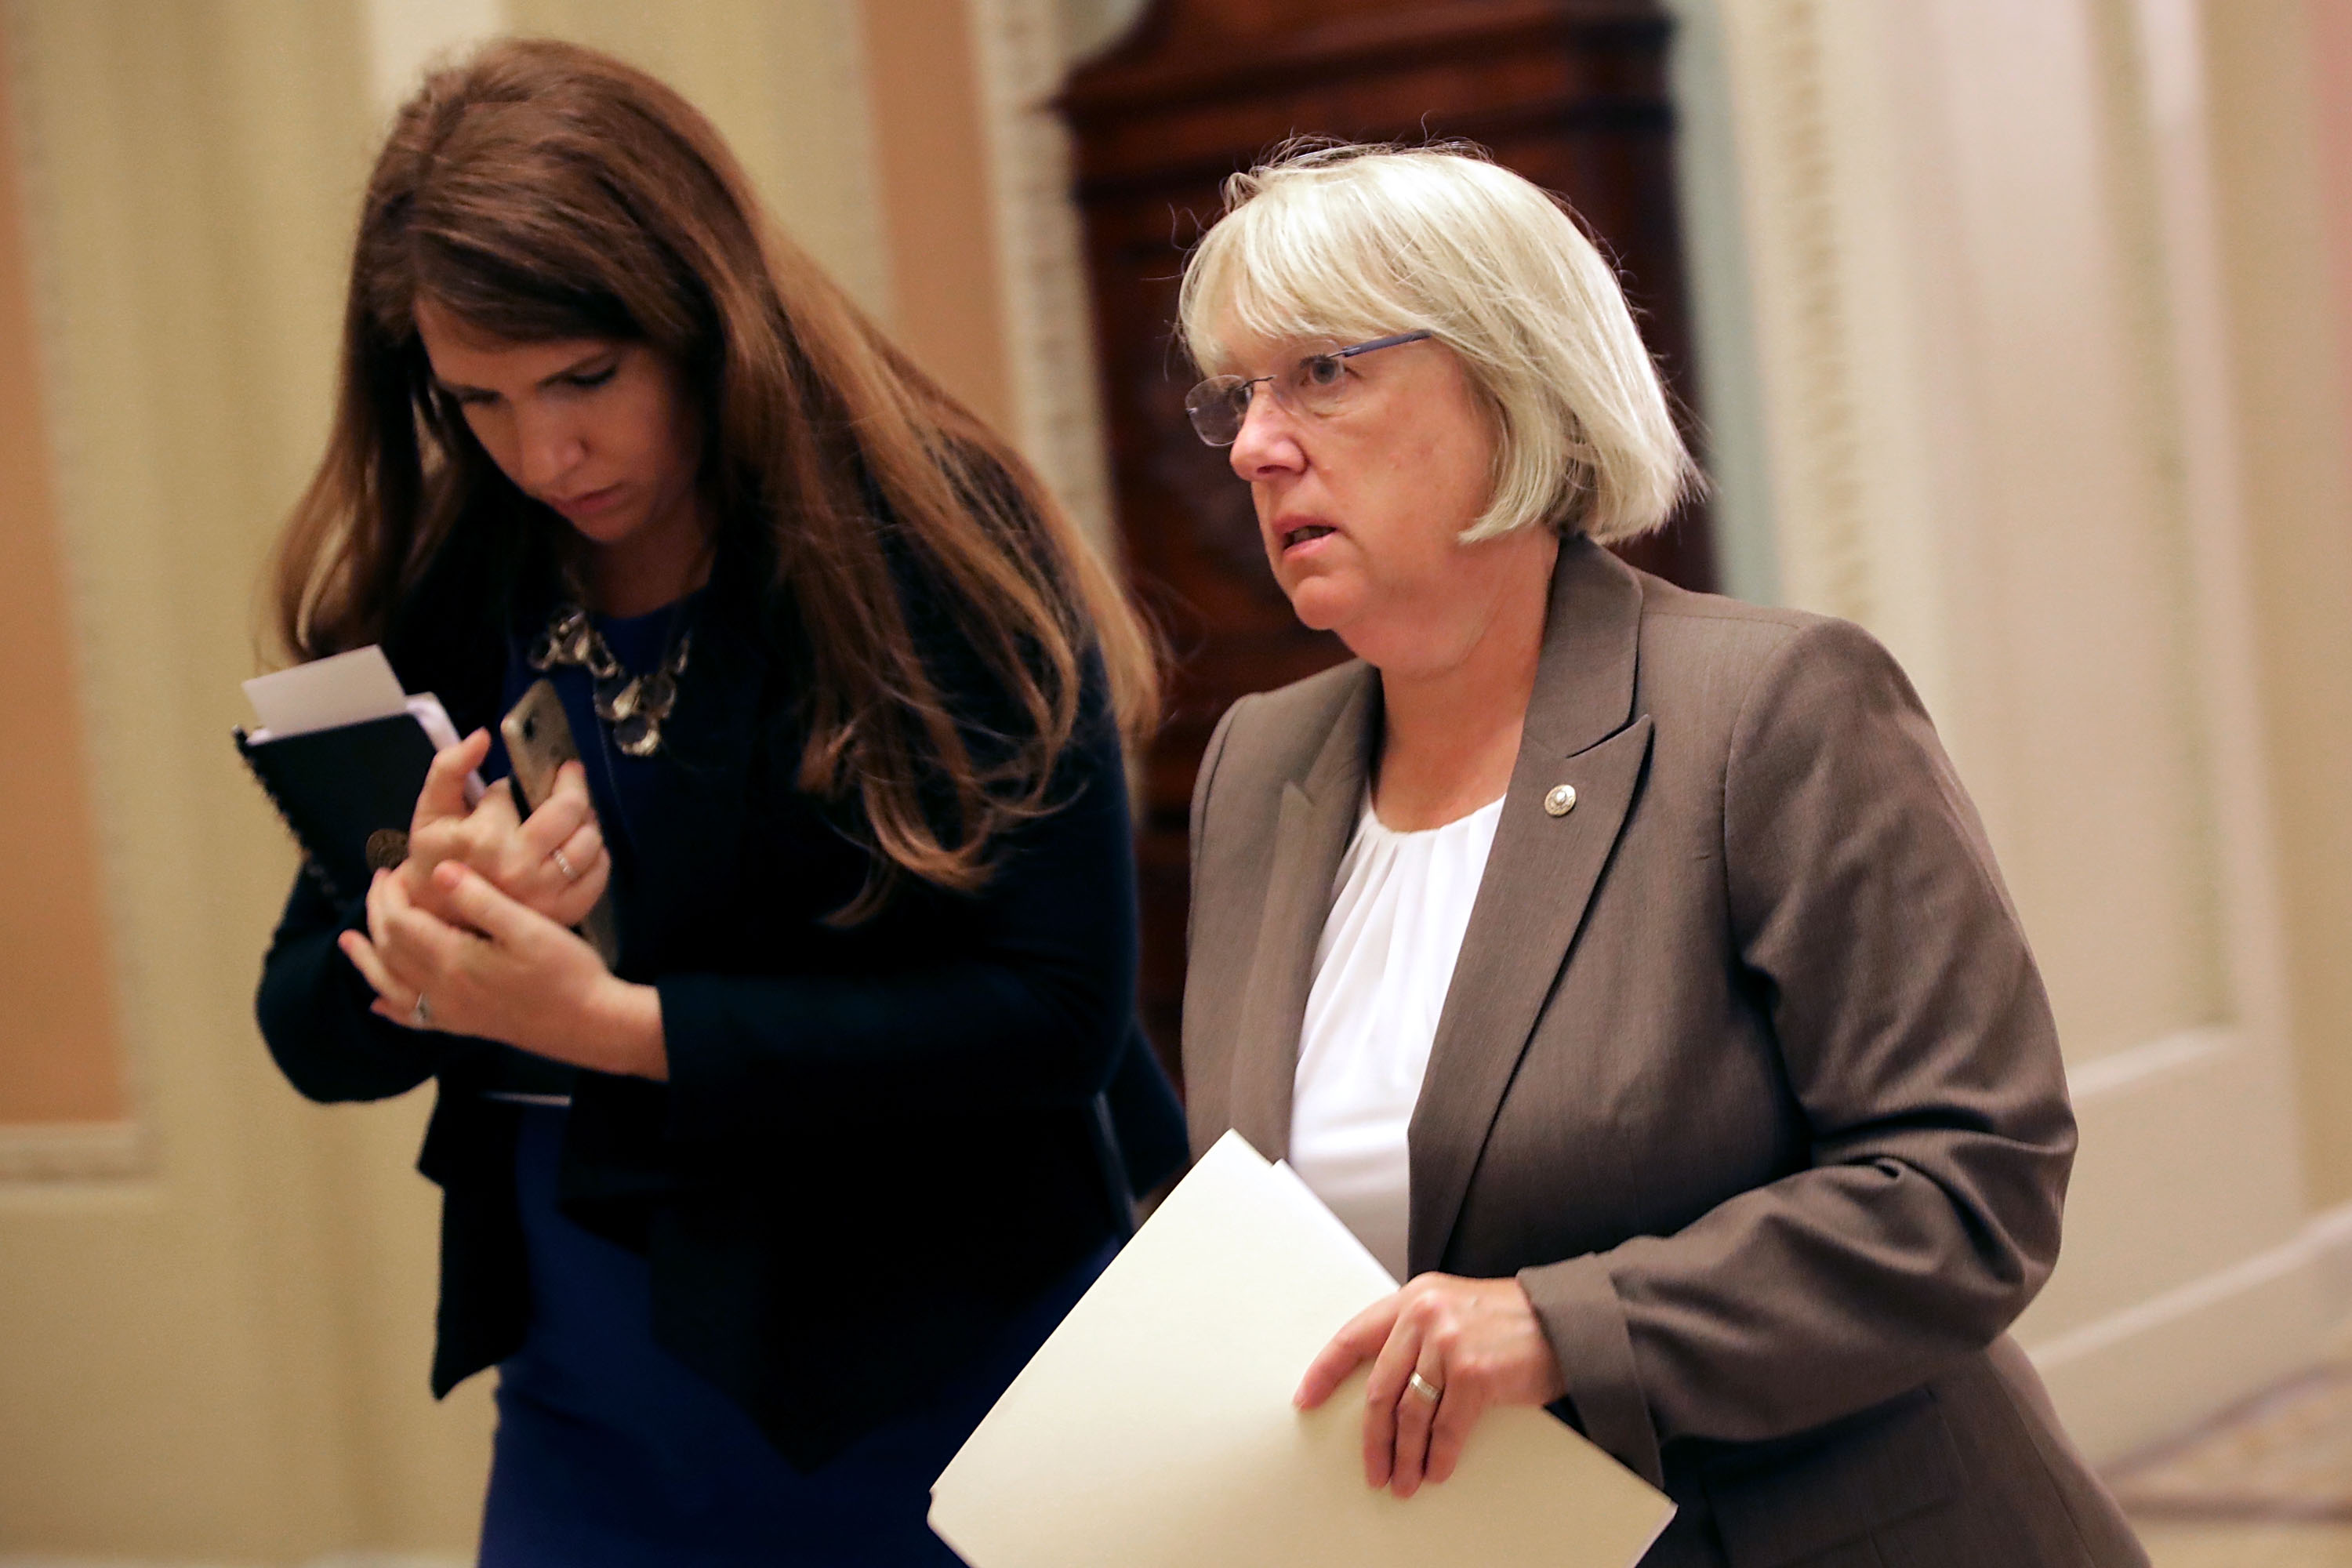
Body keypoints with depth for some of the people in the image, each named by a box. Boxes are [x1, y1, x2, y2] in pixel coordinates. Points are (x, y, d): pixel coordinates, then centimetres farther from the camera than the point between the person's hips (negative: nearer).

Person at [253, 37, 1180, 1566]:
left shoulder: (938, 542, -13)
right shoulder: (430, 599, 0)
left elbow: (1059, 1011, -18)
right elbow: (312, 1031, 5)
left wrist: (613, 1022, -21)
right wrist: (423, 922, -18)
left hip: (942, 1375, -4)